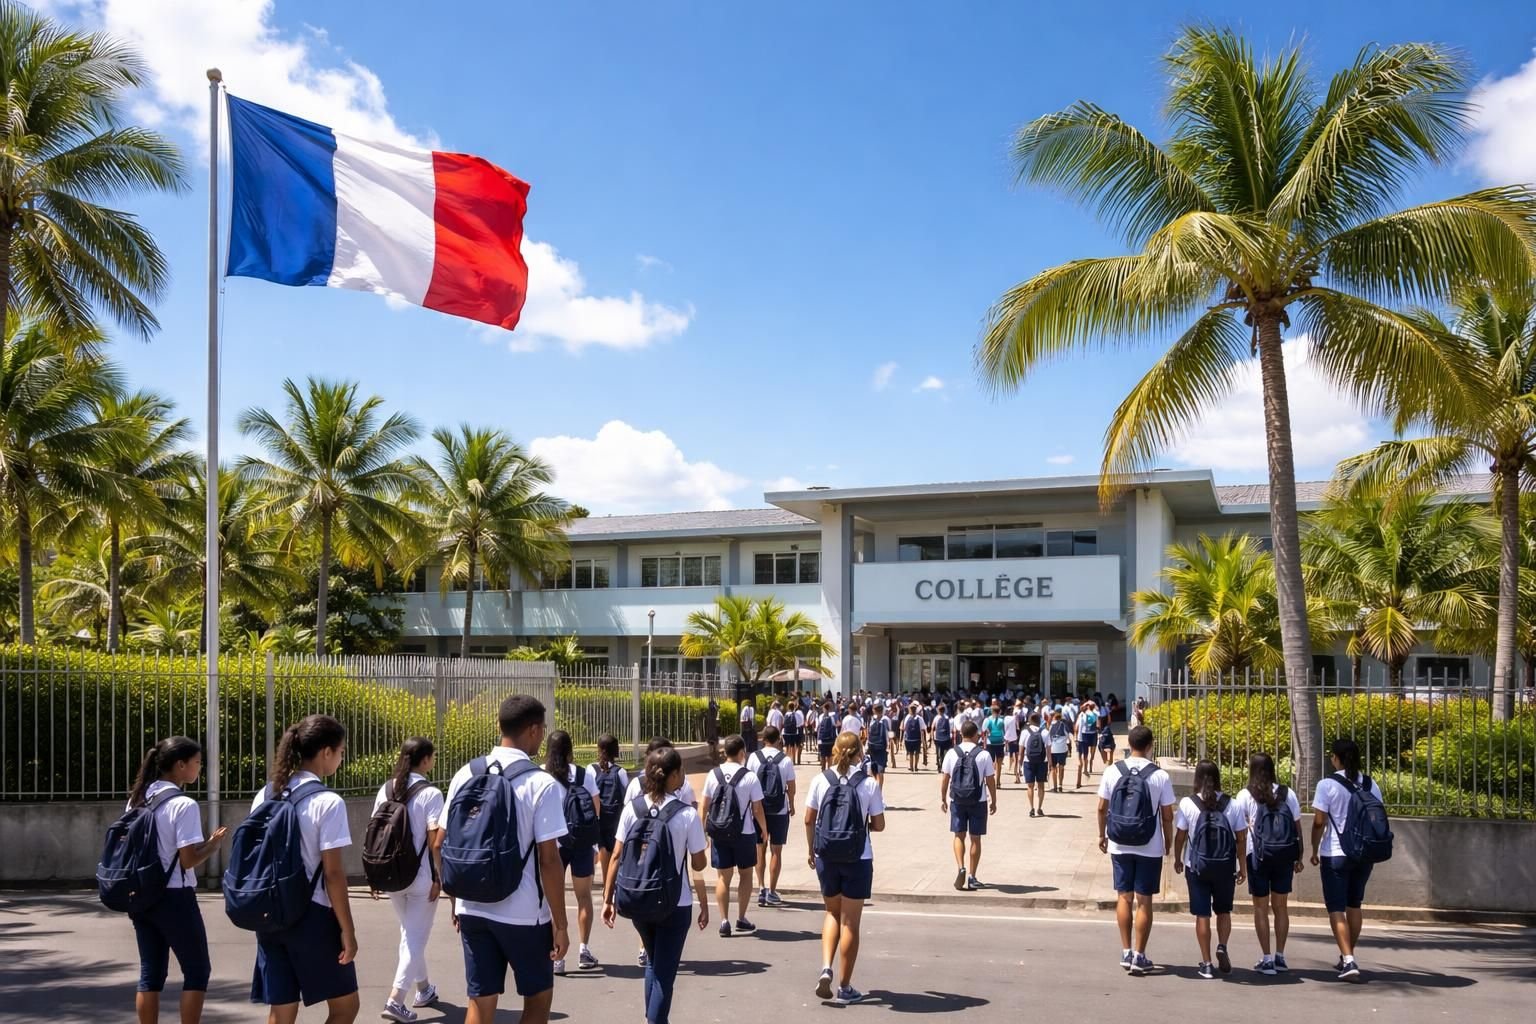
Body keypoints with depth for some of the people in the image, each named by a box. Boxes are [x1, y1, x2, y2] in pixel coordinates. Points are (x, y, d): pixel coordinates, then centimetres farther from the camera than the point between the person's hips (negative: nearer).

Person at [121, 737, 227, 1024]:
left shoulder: (138, 801, 7)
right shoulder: (184, 805, -16)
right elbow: (188, 860, -18)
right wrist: (215, 841, -2)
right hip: (175, 899, -7)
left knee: (151, 974, 11)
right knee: (197, 971, 6)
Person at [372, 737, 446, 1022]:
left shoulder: (386, 790, 3)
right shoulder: (430, 794, -13)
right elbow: (435, 842, -16)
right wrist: (439, 877, -8)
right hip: (422, 876, -6)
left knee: (410, 934, 21)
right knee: (416, 937, 2)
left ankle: (423, 989, 35)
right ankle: (395, 1000, -5)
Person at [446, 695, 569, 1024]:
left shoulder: (465, 775, 2)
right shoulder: (542, 784, -14)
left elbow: (447, 845, 8)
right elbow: (549, 861, -15)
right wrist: (560, 924, -7)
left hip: (472, 909, 5)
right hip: (523, 914, -5)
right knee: (538, 997, 14)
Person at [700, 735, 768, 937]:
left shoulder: (713, 775, -2)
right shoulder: (750, 777, -11)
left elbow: (704, 806, 1)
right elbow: (757, 809, -7)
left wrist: (702, 830, 11)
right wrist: (764, 829, 8)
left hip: (719, 833, 2)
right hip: (744, 833, -2)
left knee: (723, 877, 10)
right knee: (745, 875, 14)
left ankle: (724, 921, 5)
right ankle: (741, 919, 16)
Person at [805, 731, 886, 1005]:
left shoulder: (820, 780, -4)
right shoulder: (868, 784, -9)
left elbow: (809, 820, 0)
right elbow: (879, 825, -4)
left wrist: (810, 850, 14)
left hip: (825, 858, 2)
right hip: (857, 859, -2)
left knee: (833, 913, 22)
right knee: (850, 922, 8)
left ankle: (826, 967, 2)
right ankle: (844, 988, 15)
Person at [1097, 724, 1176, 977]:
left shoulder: (1113, 772, -4)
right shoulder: (1159, 776, -10)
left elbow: (1102, 807, 2)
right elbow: (1167, 815, -6)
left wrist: (1102, 835, 15)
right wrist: (1168, 842, 8)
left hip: (1119, 846, 2)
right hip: (1149, 848, -2)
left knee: (1124, 897, 13)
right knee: (1144, 901, 5)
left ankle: (1126, 952, 17)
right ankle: (1139, 956, 9)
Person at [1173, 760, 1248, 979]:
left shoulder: (1187, 804, -8)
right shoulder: (1232, 805, -4)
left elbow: (1180, 836, -3)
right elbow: (1241, 838, 0)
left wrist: (1177, 860, 12)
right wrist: (1242, 867, 10)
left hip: (1197, 867, -1)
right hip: (1225, 867, 1)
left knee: (1202, 914, 6)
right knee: (1223, 910, 19)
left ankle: (1207, 964, 8)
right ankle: (1222, 948, -1)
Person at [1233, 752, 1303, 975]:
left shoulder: (1245, 796, -4)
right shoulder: (1287, 794, 4)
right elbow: (1298, 828, 5)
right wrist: (1299, 858, 12)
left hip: (1258, 856, -3)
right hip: (1284, 856, 3)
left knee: (1261, 908, 5)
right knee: (1281, 907, 14)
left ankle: (1267, 959, 2)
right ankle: (1280, 956, 17)